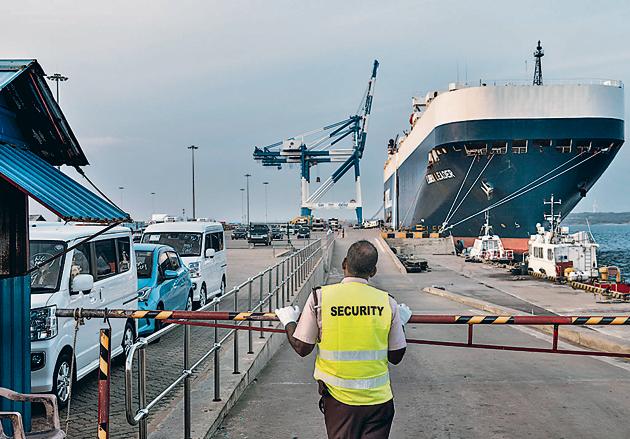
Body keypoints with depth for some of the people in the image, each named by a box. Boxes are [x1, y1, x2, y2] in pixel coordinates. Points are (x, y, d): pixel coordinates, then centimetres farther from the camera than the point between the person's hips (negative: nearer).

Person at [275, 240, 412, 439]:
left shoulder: (319, 297, -11)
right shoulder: (388, 303, -7)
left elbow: (302, 348, -4)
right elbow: (396, 356, 2)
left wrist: (289, 322, 16)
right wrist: (400, 322, 19)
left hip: (338, 398, 0)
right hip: (378, 399, 1)